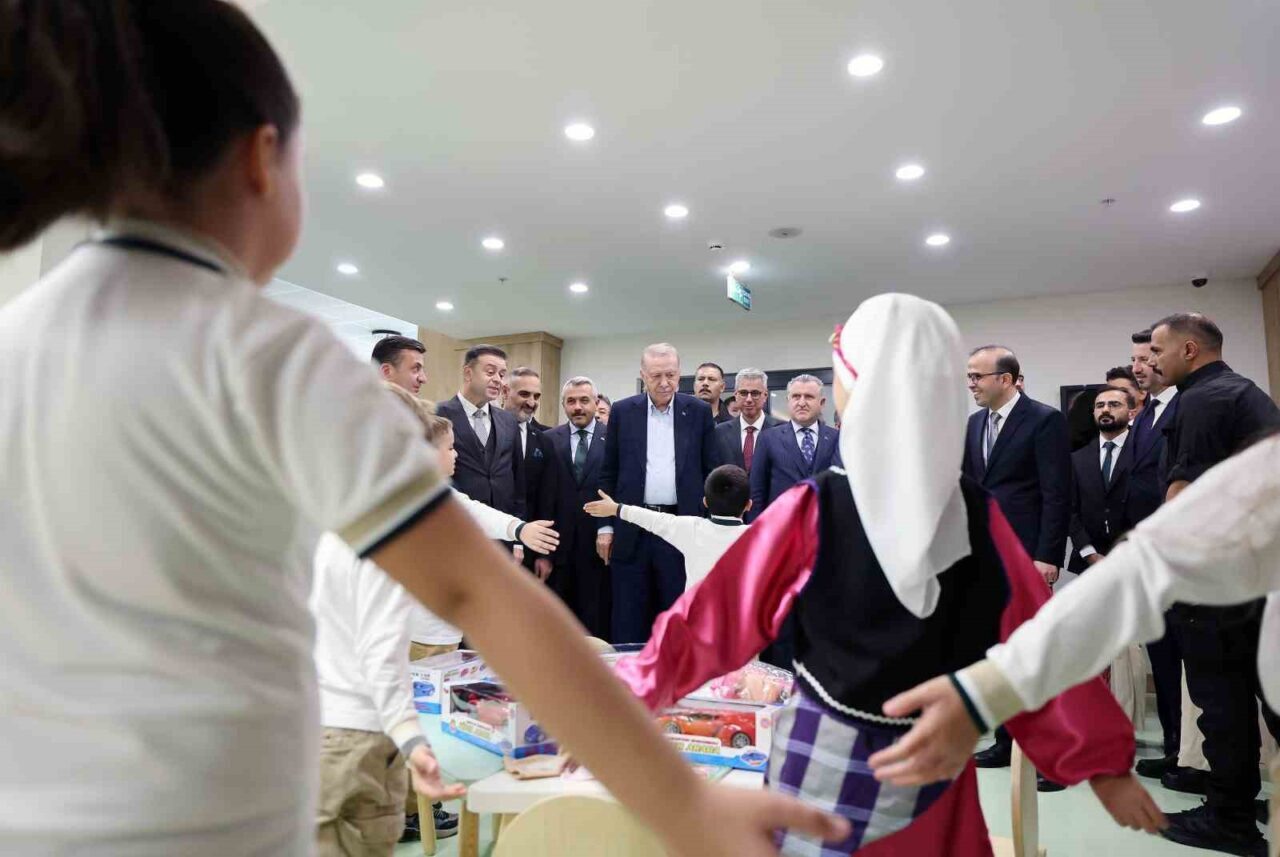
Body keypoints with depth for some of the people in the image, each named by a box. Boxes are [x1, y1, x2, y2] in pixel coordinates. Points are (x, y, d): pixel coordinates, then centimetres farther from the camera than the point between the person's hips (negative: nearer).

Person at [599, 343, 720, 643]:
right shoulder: (622, 412, 4)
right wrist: (605, 526, 2)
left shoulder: (699, 412, 4)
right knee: (629, 622, 7)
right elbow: (608, 473, 7)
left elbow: (711, 472, 5)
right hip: (632, 530, 1)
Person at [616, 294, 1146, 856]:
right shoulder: (978, 515, -8)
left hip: (826, 761, -2)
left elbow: (712, 621, -12)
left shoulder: (812, 509, -17)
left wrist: (621, 705, -1)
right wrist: (1103, 758, 9)